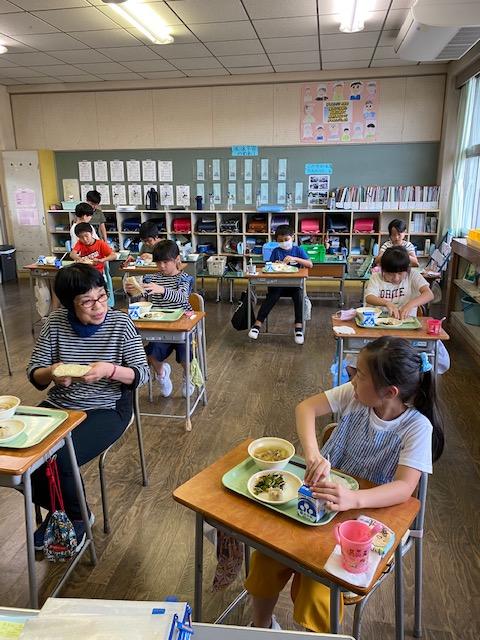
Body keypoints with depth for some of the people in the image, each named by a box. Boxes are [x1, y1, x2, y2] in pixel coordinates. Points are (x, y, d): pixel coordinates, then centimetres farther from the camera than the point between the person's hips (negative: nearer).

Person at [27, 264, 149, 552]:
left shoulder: (120, 323, -12)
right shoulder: (56, 322, -5)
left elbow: (143, 374, -11)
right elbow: (34, 374, 1)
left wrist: (110, 369, -30)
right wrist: (51, 372, -23)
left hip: (106, 409, -4)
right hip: (58, 405, 4)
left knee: (58, 461, -23)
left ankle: (76, 517, 13)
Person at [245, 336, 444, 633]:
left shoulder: (417, 427, -18)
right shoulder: (355, 394, -10)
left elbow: (405, 488, -27)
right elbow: (306, 407, -12)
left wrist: (353, 498, -46)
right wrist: (313, 454, -29)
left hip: (364, 511, -3)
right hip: (320, 489, 3)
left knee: (318, 576, -23)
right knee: (268, 553, -11)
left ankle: (313, 629, 9)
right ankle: (261, 624, 17)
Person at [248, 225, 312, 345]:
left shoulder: (298, 250, 8)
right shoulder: (276, 251, 11)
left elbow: (310, 265, -5)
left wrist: (295, 259, -18)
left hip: (294, 283, 0)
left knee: (299, 294, -33)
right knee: (271, 297, -30)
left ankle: (299, 327, -32)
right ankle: (257, 325, -32)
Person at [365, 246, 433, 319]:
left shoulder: (413, 276, -1)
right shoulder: (376, 278, 1)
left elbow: (429, 295, -13)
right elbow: (369, 298, -13)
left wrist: (410, 305, -29)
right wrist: (387, 303, -30)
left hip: (406, 320, 0)